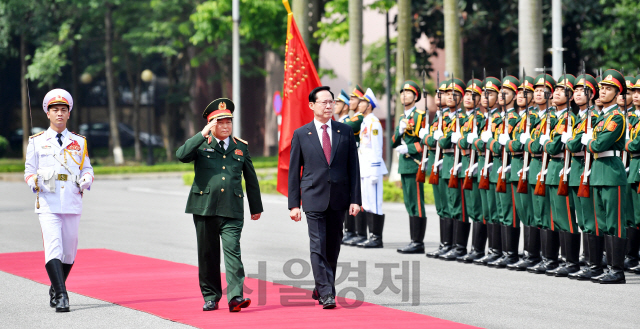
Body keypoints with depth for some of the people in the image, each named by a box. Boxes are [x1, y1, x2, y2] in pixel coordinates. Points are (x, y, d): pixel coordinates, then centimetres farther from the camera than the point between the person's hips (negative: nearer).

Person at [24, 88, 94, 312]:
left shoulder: (79, 142, 14)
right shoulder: (37, 142, 9)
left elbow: (87, 168, 15)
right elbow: (29, 170, 9)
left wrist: (86, 180, -8)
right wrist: (33, 182, -13)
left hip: (73, 204, 3)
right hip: (48, 204, -3)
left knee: (69, 251, 7)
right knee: (53, 249, -16)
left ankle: (55, 289, 28)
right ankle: (61, 296, -21)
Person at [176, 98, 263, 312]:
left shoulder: (241, 147, 12)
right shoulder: (201, 145, 6)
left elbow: (251, 179, 19)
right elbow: (181, 155, -15)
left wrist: (256, 207, 21)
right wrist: (203, 134, -16)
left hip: (232, 211, 0)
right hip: (205, 208, 0)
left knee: (232, 251, -13)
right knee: (208, 255, 7)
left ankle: (235, 296, -18)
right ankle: (210, 297, 17)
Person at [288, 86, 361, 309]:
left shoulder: (345, 131, 7)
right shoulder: (301, 134, 3)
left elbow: (353, 166, 6)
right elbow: (294, 171, 4)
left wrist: (355, 199, -1)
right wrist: (294, 204, -2)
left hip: (338, 198, 3)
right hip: (314, 198, -2)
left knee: (333, 247, 10)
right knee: (318, 247, -10)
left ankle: (320, 289, 26)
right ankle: (326, 294, -10)